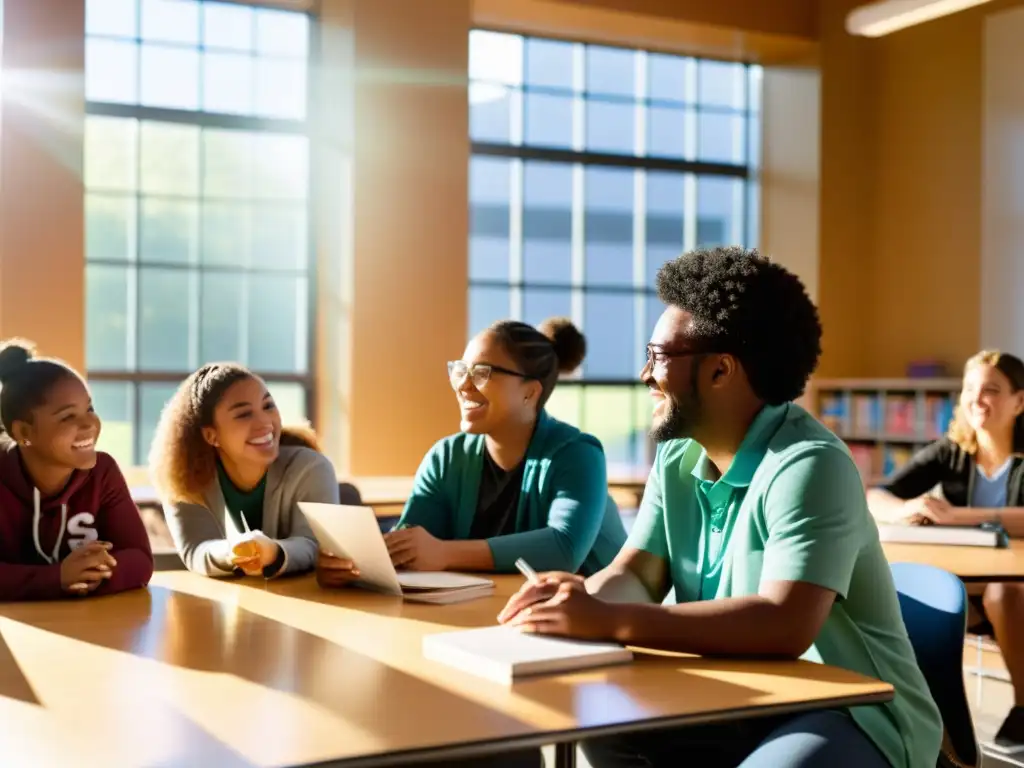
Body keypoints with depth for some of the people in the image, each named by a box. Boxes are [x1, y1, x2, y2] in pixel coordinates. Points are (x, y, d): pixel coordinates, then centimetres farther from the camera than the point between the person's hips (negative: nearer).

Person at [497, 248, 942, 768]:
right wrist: (583, 598, -24)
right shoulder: (677, 456, 4)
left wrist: (609, 622, -36)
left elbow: (785, 624, -33)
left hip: (855, 714, -7)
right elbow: (635, 574, 0)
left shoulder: (808, 465, -22)